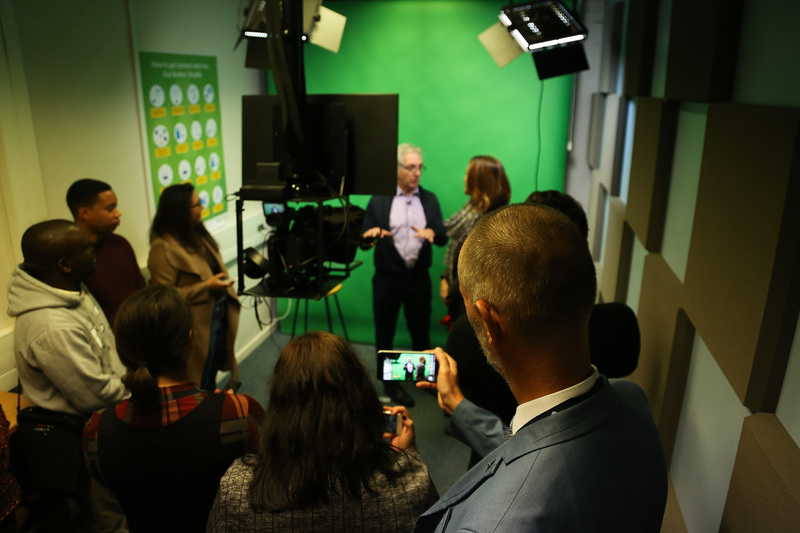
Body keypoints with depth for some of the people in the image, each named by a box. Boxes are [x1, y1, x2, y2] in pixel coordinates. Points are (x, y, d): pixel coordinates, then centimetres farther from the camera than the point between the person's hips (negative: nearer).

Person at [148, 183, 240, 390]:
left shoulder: (197, 235, 7)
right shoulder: (163, 248, -21)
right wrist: (207, 287, -25)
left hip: (219, 316, 8)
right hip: (197, 326, -8)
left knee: (212, 374, 23)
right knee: (200, 383, 7)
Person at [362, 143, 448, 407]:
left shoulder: (429, 199, 5)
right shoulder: (379, 200, -3)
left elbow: (443, 237, -1)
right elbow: (364, 237, -5)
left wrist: (431, 232, -24)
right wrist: (373, 233, -29)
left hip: (419, 278, 2)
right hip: (387, 279, -2)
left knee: (421, 333, 13)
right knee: (385, 334, 9)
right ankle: (389, 383, 27)